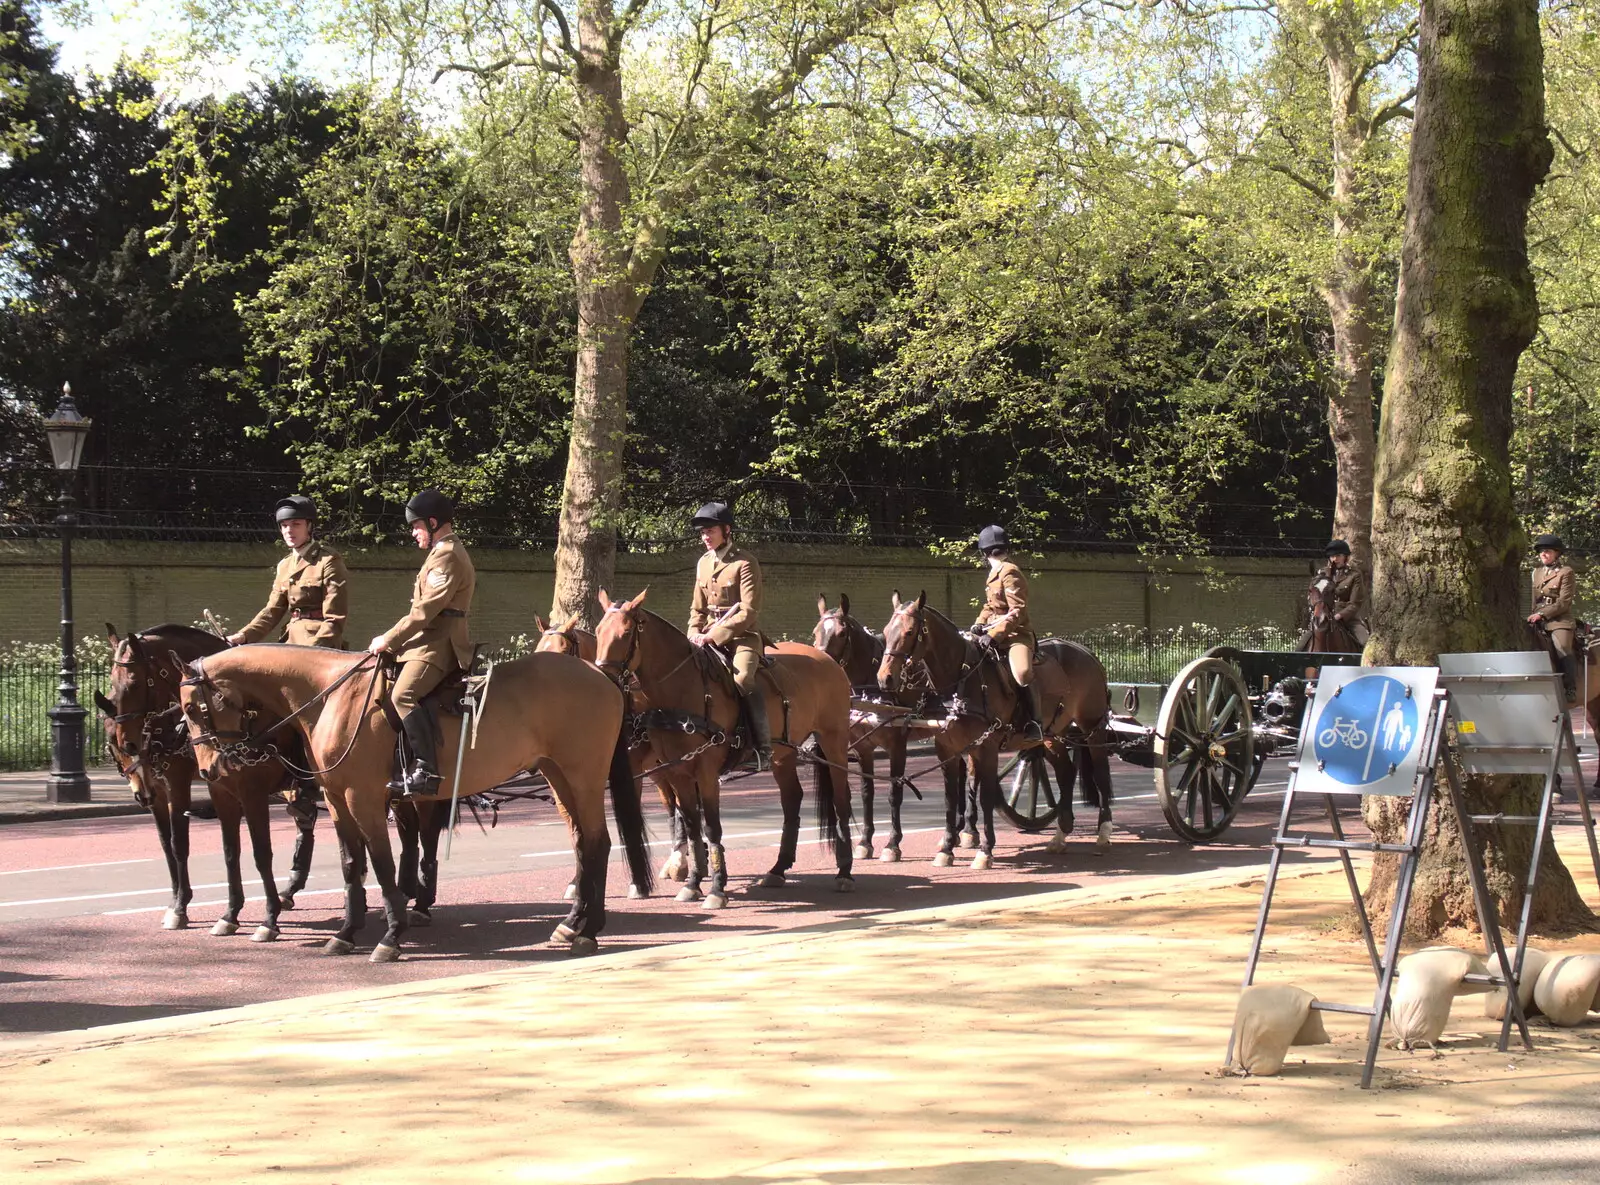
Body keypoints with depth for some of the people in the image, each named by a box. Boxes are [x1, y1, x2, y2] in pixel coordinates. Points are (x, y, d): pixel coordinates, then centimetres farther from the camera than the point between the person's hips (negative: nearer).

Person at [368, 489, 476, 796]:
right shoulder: (446, 552, 22)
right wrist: (393, 640, 18)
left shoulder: (447, 556, -12)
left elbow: (425, 610, -18)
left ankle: (426, 770, -32)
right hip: (431, 641, 12)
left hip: (437, 645, -12)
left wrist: (389, 640, -13)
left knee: (404, 695, -28)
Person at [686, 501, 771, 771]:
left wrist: (715, 635, -20)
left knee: (743, 678, -31)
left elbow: (748, 612, -15)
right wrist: (695, 633, 0)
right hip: (709, 637, 8)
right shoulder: (704, 563, 13)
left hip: (742, 636, -8)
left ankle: (763, 747, -26)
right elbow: (698, 607, 20)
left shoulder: (745, 563, -9)